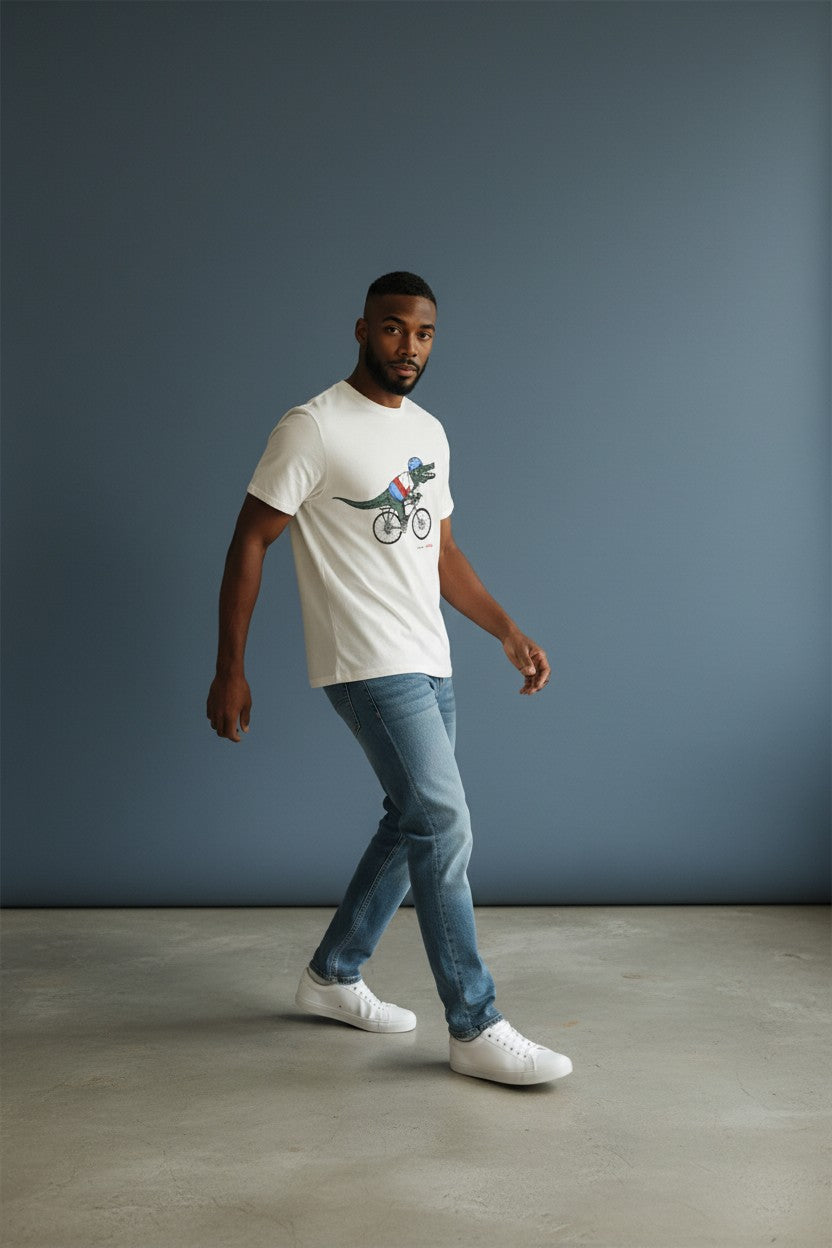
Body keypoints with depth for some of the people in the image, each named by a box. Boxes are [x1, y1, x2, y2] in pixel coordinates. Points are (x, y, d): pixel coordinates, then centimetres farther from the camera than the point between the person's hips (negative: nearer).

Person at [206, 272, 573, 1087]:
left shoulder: (428, 432, 15)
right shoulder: (314, 428, -9)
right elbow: (249, 543, -9)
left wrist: (509, 632, 13)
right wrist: (230, 670, -12)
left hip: (429, 665, 9)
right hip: (369, 666, -8)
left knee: (416, 825, 13)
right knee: (445, 827, -12)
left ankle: (334, 975, 30)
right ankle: (475, 1028, -3)